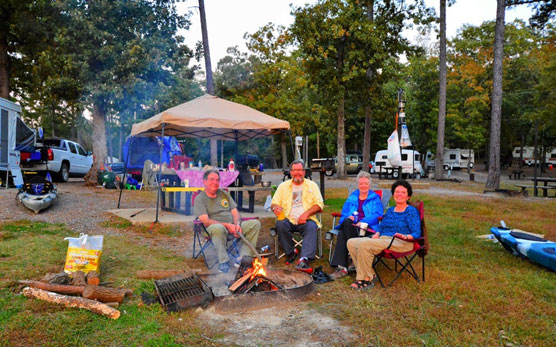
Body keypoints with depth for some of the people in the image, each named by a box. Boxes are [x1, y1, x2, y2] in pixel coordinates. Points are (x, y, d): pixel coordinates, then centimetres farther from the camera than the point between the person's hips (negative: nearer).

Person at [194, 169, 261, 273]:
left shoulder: (224, 194, 20)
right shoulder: (200, 199, 2)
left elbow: (235, 213, 14)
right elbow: (206, 221, -11)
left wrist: (237, 224, -10)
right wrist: (227, 225, -21)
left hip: (232, 226, 6)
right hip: (216, 227, -6)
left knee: (255, 223, -15)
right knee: (218, 228, -41)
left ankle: (243, 258, -20)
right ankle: (223, 261, -26)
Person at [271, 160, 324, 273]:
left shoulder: (312, 185, 12)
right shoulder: (283, 186, 16)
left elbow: (319, 204, 3)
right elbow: (274, 203, 10)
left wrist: (306, 213, -15)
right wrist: (275, 207, -17)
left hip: (306, 220, -1)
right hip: (289, 220, 1)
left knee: (311, 227, -33)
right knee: (280, 224, -31)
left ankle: (304, 260, -43)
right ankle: (291, 252, -11)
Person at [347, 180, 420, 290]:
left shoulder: (411, 211, 1)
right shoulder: (390, 210, 22)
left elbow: (417, 233, -6)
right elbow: (381, 226, 24)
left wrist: (405, 236, -27)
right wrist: (377, 233, 2)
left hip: (400, 243, -8)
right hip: (383, 239, 8)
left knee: (364, 244, -30)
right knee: (351, 243, -10)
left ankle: (366, 279, -18)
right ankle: (371, 274, -8)